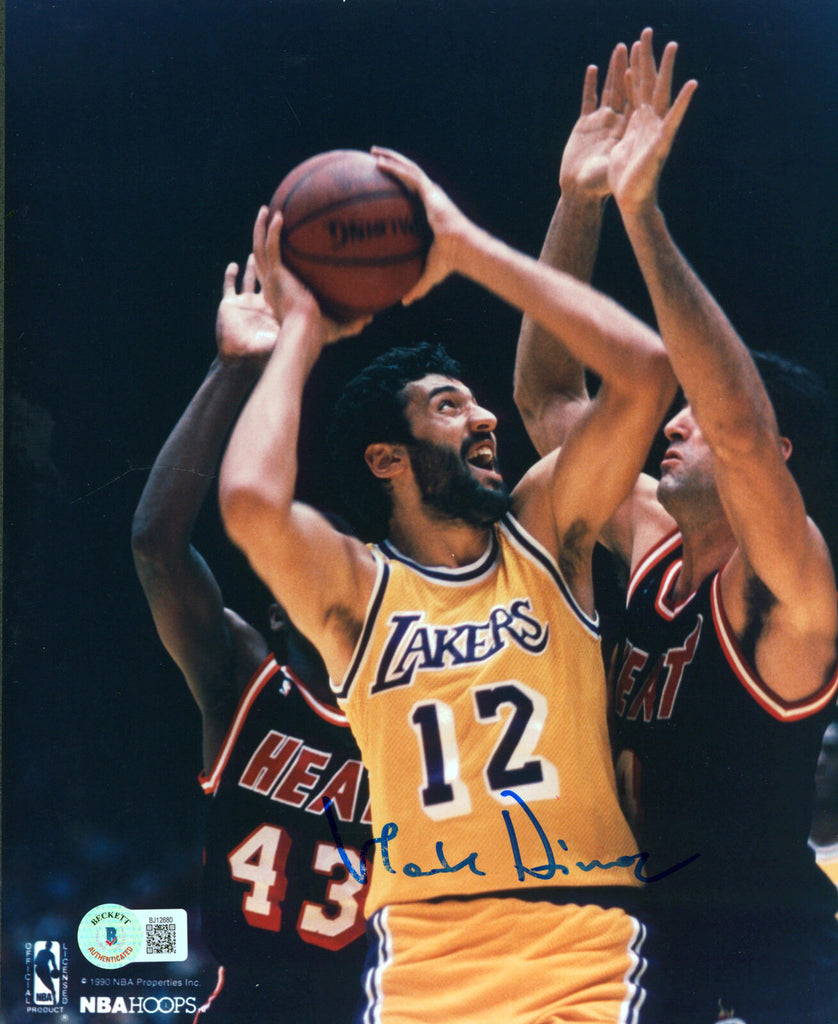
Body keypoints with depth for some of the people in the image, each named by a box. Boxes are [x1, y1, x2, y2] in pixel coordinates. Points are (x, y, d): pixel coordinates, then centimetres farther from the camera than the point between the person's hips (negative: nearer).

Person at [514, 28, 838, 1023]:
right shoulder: (652, 538, 7)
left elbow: (743, 427, -32)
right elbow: (548, 396, 8)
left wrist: (641, 211, -34)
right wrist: (577, 203, -1)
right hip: (654, 936, 7)